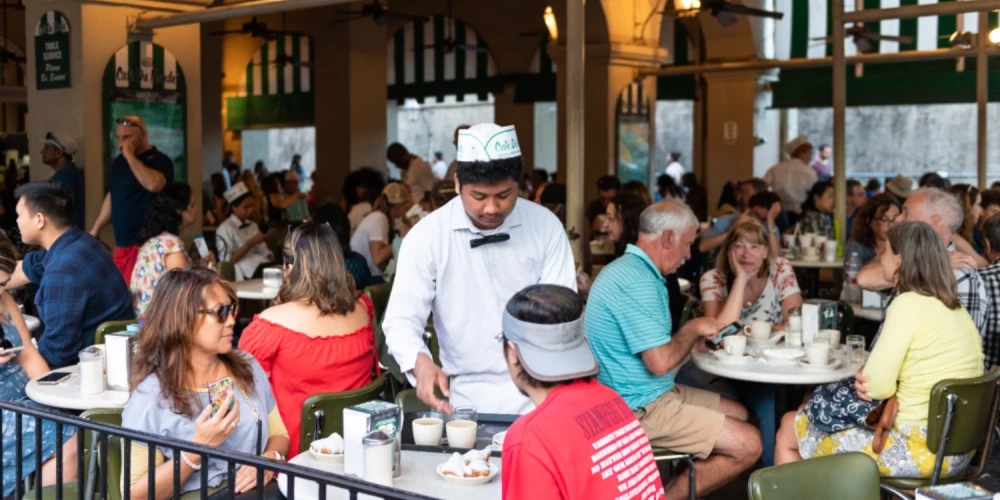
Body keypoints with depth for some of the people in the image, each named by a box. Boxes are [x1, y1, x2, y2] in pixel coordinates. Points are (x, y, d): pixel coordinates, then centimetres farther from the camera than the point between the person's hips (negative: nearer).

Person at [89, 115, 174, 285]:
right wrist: (95, 229, 22)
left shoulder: (159, 160, -8)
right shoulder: (119, 162, 16)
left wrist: (130, 156, -19)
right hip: (121, 244, 8)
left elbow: (153, 184, -28)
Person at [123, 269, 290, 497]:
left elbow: (279, 434, 17)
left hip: (258, 491, 5)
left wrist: (270, 460, -5)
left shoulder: (247, 367, 10)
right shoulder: (151, 396, -7)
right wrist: (198, 447, -17)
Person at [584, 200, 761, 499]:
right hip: (639, 408, -11)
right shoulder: (637, 281, -23)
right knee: (748, 445, -10)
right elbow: (660, 361, -27)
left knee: (739, 415, 19)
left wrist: (694, 335, 8)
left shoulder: (631, 269, 11)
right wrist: (693, 329, -11)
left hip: (648, 395, 11)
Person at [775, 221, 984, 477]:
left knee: (789, 429, 8)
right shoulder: (955, 308, 9)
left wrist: (864, 377, 3)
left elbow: (877, 387, -19)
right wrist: (868, 375, 1)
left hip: (920, 449, -9)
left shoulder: (909, 304, -17)